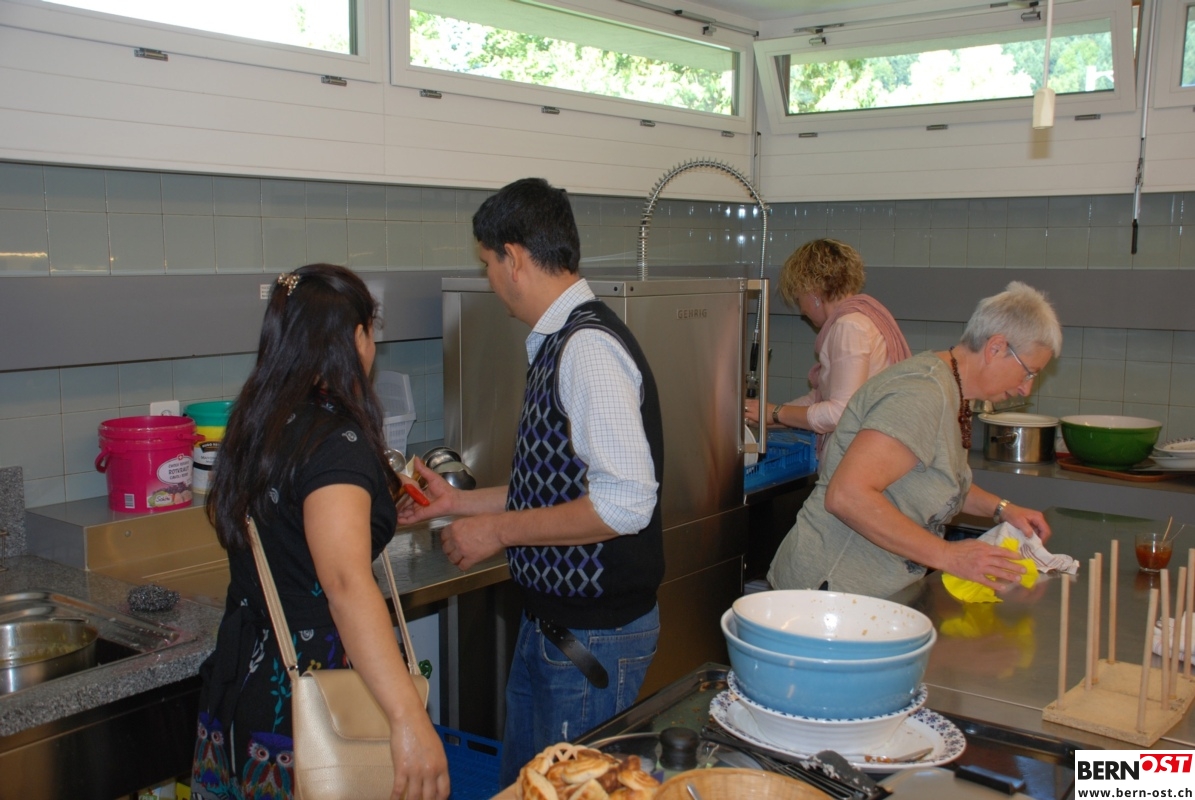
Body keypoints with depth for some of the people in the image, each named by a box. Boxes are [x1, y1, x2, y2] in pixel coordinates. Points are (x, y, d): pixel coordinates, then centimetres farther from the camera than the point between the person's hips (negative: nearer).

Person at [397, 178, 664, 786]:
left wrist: (499, 530, -18)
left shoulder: (589, 347, -22)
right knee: (520, 780, 22)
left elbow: (624, 504, -28)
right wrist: (460, 502, 20)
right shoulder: (556, 344, 9)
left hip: (592, 638, -9)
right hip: (547, 622, 9)